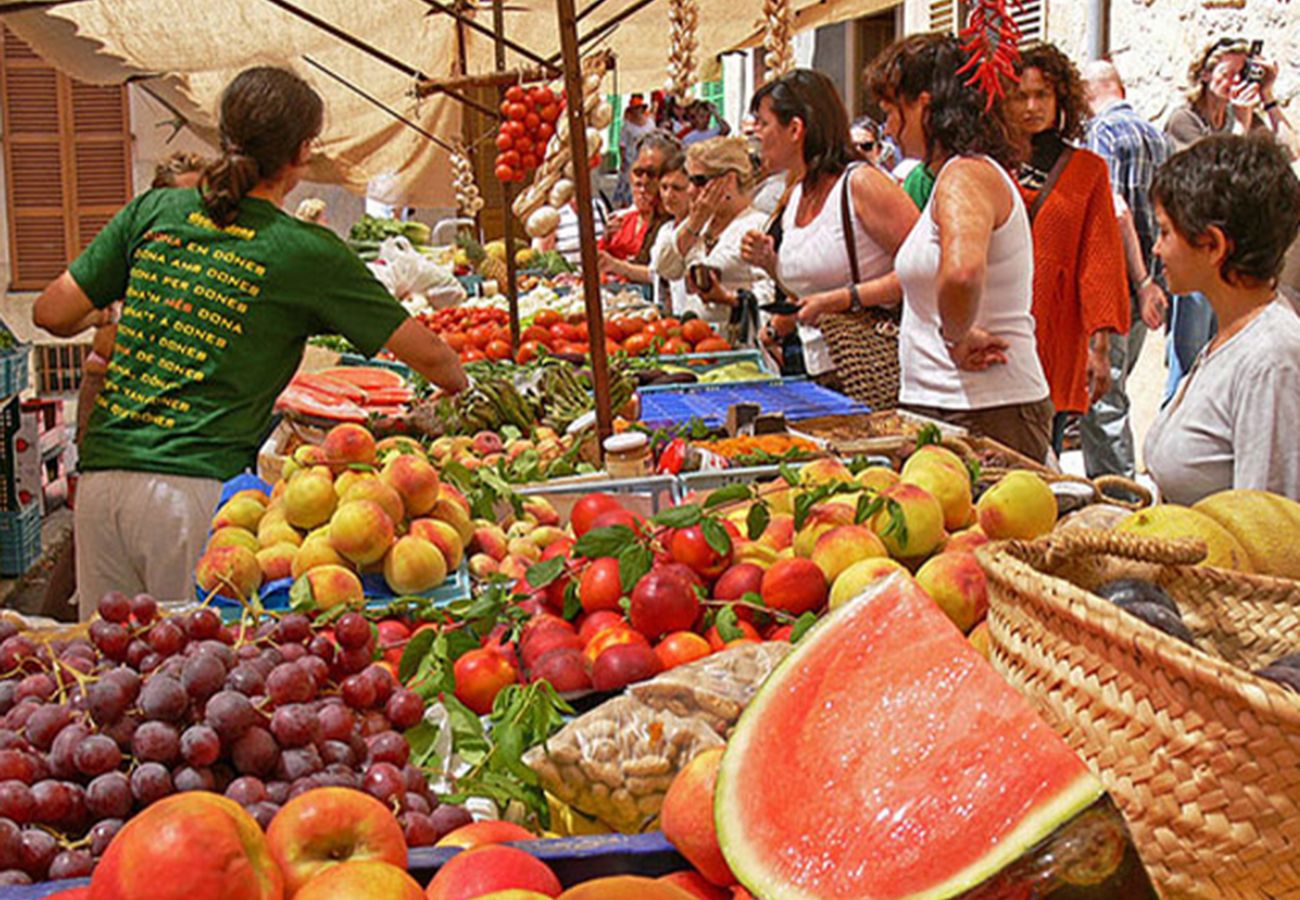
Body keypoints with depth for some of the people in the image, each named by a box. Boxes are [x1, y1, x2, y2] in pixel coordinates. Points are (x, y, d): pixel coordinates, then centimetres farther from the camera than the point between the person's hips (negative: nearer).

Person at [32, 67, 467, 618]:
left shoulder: (154, 212, 7)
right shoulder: (308, 253, -3)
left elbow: (52, 314, 10)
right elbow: (428, 355, 3)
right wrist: (459, 386, 25)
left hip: (101, 475, 5)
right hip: (197, 487, -5)